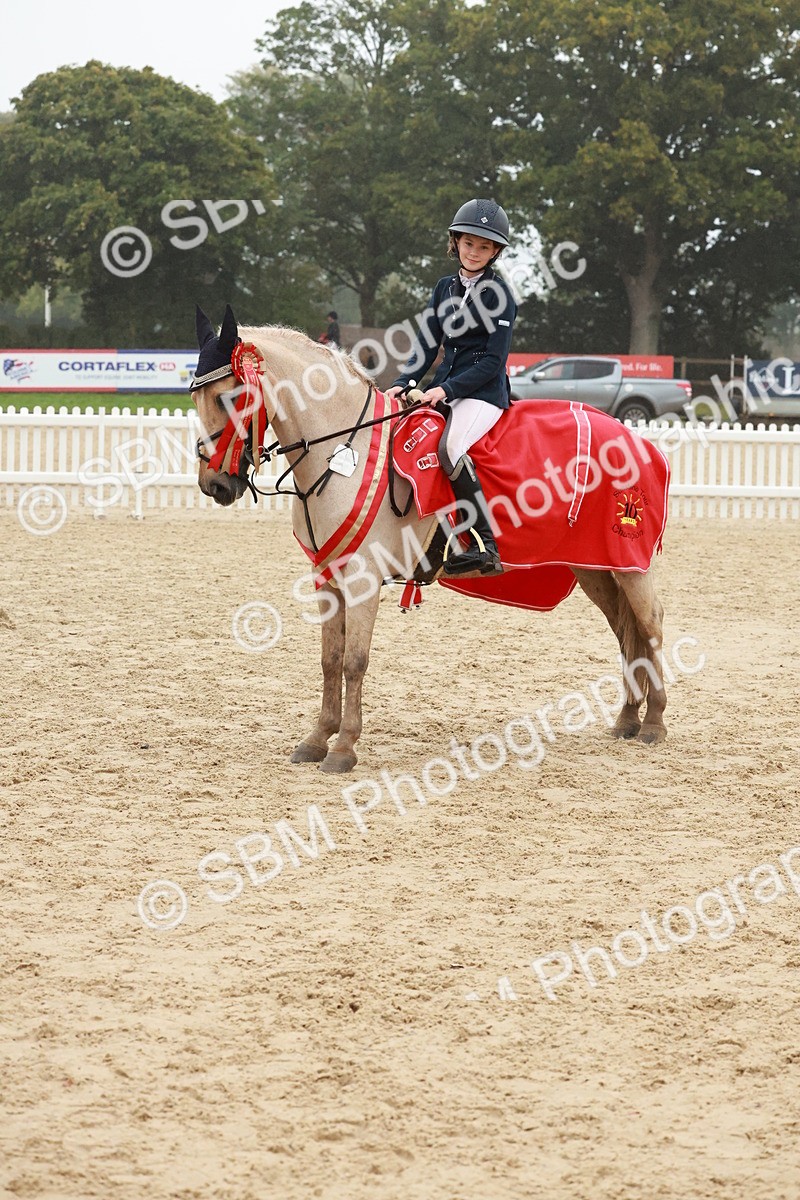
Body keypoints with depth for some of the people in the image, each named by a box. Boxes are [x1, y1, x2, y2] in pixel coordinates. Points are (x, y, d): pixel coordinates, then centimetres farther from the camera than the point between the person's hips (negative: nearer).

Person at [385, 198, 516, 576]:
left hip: (484, 390, -8)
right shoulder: (445, 288, 14)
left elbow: (493, 360, -11)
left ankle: (484, 546, -37)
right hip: (445, 385, 8)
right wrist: (402, 384, -3)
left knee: (450, 448, -33)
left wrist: (448, 389, -20)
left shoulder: (498, 294, -6)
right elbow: (427, 346, 13)